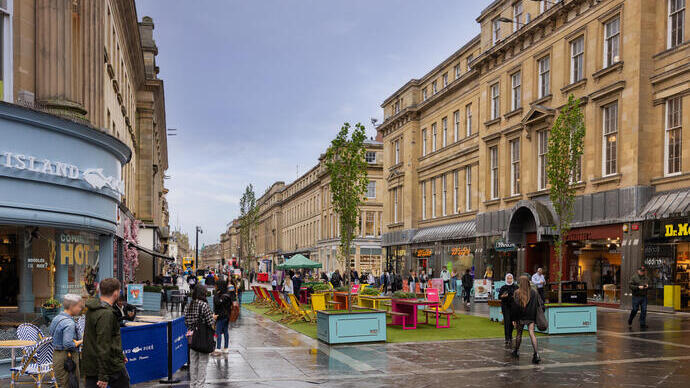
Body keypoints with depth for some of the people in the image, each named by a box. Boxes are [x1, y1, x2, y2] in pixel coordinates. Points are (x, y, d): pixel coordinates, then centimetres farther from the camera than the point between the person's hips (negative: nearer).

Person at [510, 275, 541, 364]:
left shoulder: (517, 293, -8)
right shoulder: (534, 293, 0)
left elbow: (514, 307, -8)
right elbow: (539, 305, 2)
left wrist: (513, 319, -3)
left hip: (520, 317, -1)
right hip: (531, 317, 1)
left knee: (519, 333, 16)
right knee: (532, 333, -7)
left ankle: (516, 350, 30)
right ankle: (536, 353, -22)